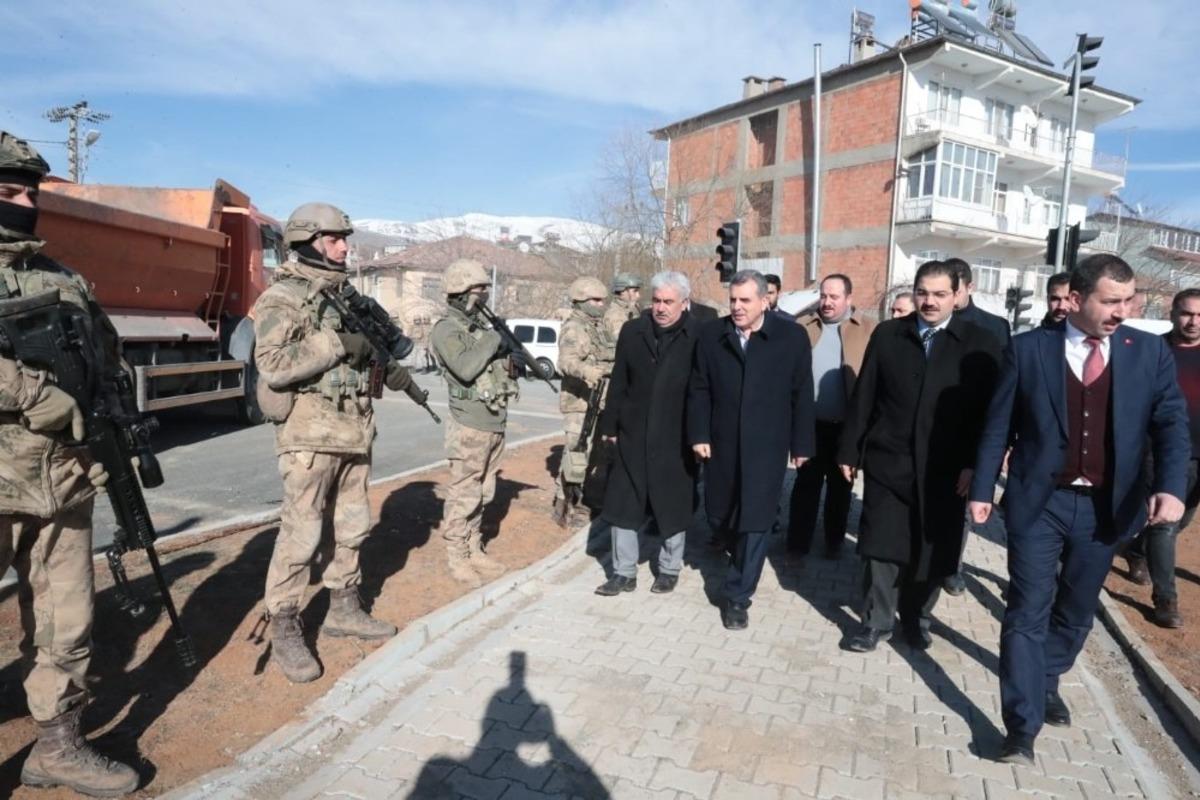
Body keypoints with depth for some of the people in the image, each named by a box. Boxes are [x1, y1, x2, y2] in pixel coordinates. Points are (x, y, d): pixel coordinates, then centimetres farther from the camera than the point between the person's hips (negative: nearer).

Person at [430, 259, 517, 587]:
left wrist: (519, 356, 1)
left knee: (482, 495, 15)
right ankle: (457, 558, 12)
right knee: (463, 496, 0)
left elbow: (502, 362, 21)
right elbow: (466, 368, -27)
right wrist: (493, 339, -17)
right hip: (470, 427, -8)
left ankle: (474, 551, 27)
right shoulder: (446, 329, -11)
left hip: (495, 424, 8)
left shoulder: (483, 324, 15)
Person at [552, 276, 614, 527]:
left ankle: (594, 494, 33)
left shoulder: (599, 326, 15)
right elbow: (568, 361, -32)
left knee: (599, 452, 18)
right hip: (580, 403, -9)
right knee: (576, 455, -10)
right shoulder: (573, 328, -14)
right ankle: (565, 507, -1)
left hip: (601, 402, 9)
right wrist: (588, 372, -50)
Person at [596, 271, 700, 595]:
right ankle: (624, 572, 21)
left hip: (676, 438, -3)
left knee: (672, 506, 11)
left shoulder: (699, 336, -7)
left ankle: (669, 569, 30)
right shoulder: (632, 332, 4)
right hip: (633, 434, 3)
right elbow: (618, 383, 6)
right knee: (623, 504, 7)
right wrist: (611, 426, 6)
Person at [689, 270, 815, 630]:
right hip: (722, 443, 3)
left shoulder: (792, 336, -4)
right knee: (718, 514, 14)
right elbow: (699, 389, 3)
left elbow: (801, 395, -1)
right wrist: (699, 435, -5)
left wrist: (801, 444, -1)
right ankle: (738, 549, 47)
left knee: (755, 523, 0)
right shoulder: (710, 334, 2)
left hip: (766, 447, -2)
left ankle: (737, 597, 14)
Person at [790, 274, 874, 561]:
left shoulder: (868, 331, -3)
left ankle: (834, 542, 30)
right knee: (806, 484, 9)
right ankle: (798, 542, 18)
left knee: (840, 486, 15)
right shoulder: (803, 326, 3)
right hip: (811, 422, 1)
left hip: (847, 425, -1)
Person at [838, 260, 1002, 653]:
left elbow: (990, 409, -3)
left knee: (931, 550, 11)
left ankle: (917, 619, 32)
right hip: (888, 462, 1)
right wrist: (850, 450, 2)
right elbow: (863, 397, 3)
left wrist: (975, 463, -9)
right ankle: (877, 621, 19)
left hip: (945, 469, 0)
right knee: (882, 546, 4)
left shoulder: (980, 344, -1)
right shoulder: (886, 335, 3)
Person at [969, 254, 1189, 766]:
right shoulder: (1029, 348, -6)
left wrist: (1171, 486, -20)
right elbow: (999, 424, -2)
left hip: (1106, 507, 3)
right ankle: (1022, 725, 7)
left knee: (1077, 609, 18)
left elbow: (1172, 424, -3)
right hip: (1039, 502, -3)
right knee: (1028, 611, -1)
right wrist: (982, 488, -2)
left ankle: (1047, 684, 42)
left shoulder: (1150, 352, 0)